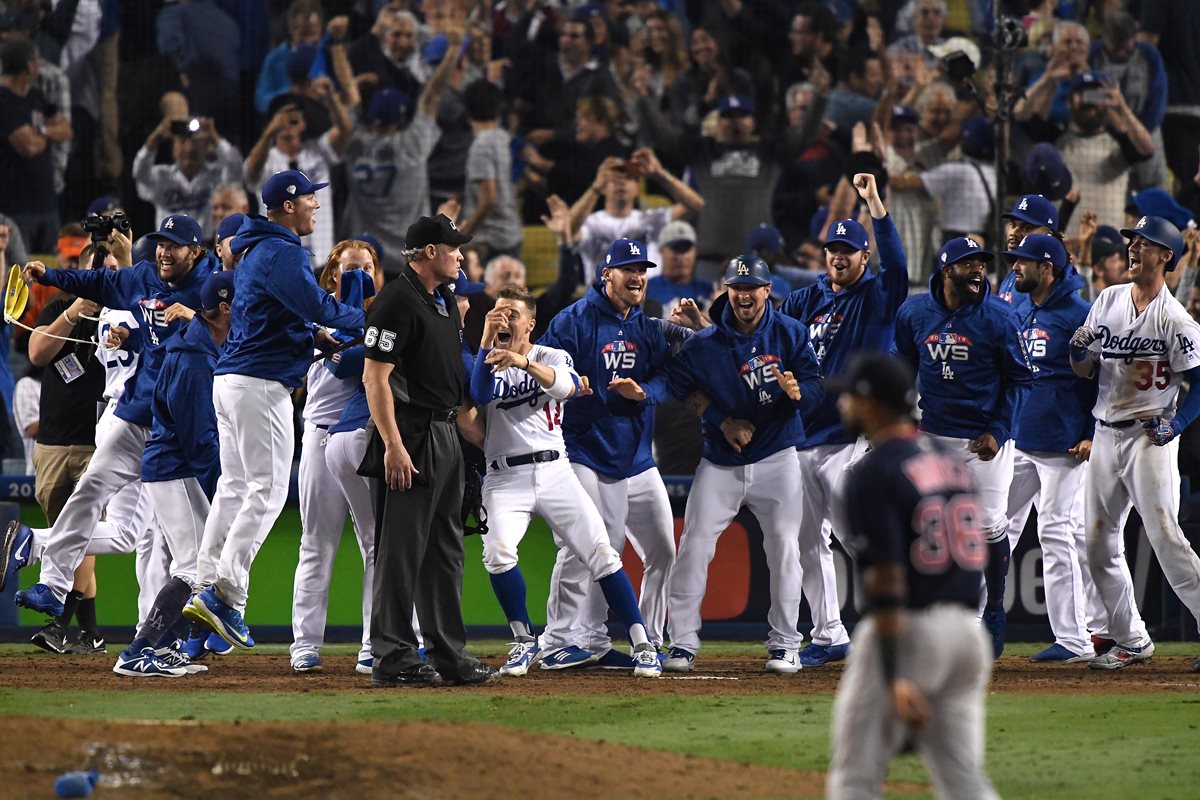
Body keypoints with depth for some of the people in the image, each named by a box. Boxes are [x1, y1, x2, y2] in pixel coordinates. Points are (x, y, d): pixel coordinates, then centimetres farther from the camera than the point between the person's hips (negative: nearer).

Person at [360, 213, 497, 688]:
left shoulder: (446, 301, 16)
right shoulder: (398, 301, -14)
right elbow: (375, 376, -18)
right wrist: (393, 446, -23)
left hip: (446, 437, 10)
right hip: (411, 439, -10)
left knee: (446, 550, 12)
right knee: (401, 550, -7)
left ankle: (448, 653, 17)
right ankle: (393, 658, -5)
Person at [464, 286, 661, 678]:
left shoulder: (551, 357, 7)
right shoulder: (486, 362, 10)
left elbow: (568, 385, -18)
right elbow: (480, 395, -13)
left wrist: (524, 362, -36)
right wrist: (486, 341, -18)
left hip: (554, 470, 0)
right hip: (505, 479, 0)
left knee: (601, 553, -7)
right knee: (498, 552, -24)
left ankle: (642, 645, 0)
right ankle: (524, 641, -6)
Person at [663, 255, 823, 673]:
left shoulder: (791, 334, -4)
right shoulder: (704, 343, -6)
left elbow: (815, 387, -7)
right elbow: (678, 385, 2)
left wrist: (797, 393, -32)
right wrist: (722, 420, -7)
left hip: (776, 459, 0)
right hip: (720, 463, 0)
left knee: (784, 547, -4)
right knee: (694, 547, -5)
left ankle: (785, 645, 6)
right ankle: (682, 644, 1)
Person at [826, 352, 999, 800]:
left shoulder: (873, 474, -12)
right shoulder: (952, 460, 13)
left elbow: (886, 583, -19)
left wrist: (893, 678, -23)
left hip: (906, 629, -7)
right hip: (964, 626, 7)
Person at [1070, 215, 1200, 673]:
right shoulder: (1108, 301, 10)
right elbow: (1084, 372, 13)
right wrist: (1080, 352, -9)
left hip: (1150, 437, -7)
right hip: (1106, 435, 7)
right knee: (1099, 544, 8)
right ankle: (1131, 641, 17)